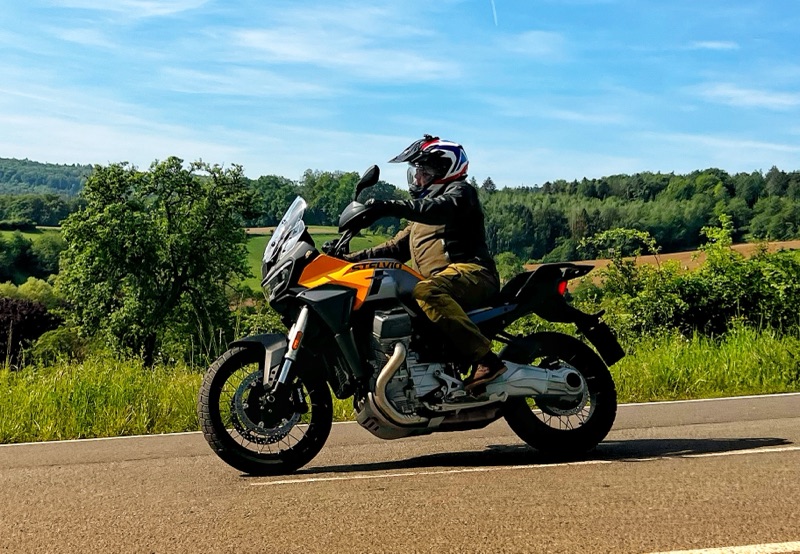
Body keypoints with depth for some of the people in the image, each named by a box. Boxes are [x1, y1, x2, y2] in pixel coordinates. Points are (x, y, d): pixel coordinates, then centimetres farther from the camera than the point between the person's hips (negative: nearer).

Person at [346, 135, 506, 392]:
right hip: (441, 283, 9)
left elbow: (441, 209, -19)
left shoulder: (460, 190, 5)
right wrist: (350, 259, 18)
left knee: (427, 292, -39)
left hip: (471, 272, -9)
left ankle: (486, 358, -41)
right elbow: (396, 248, 29)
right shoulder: (420, 220, 33)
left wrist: (390, 207, -33)